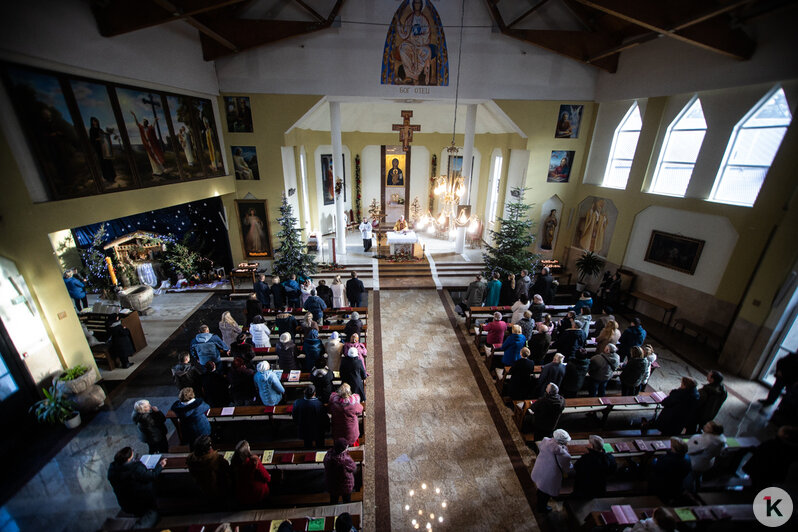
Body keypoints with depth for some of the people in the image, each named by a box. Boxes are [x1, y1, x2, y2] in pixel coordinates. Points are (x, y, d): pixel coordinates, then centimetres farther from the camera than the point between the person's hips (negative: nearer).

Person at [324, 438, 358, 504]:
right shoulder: (345, 459, -37)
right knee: (347, 502, 24)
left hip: (331, 485, 5)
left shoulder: (328, 455, -21)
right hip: (345, 486, -4)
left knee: (333, 502, 29)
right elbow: (354, 468, -19)